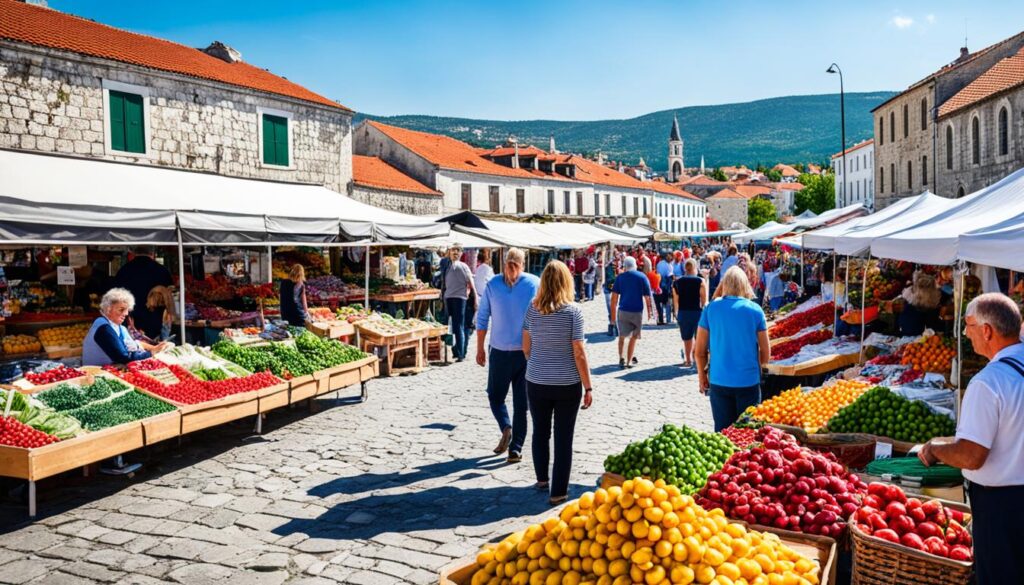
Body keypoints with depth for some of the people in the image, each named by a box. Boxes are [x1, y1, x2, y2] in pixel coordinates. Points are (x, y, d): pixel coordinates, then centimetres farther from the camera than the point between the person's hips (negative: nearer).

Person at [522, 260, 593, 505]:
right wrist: (588, 387, -5)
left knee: (540, 431, 21)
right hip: (567, 384, -3)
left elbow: (526, 347, 4)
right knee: (563, 437, 8)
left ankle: (542, 479, 37)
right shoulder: (573, 311, -13)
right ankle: (558, 491, 13)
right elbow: (579, 353, -13)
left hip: (536, 382, 3)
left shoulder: (532, 309, -4)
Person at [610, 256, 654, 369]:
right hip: (637, 312, 0)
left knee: (622, 336, 14)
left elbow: (614, 297, -1)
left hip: (622, 311, 0)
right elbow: (647, 297, -3)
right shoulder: (642, 277, 1)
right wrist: (650, 312, 7)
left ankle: (621, 358, -3)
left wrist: (613, 313, 3)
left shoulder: (620, 277, 2)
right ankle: (629, 361, 15)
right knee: (633, 337, 14)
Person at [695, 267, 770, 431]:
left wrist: (702, 374, 15)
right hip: (749, 381, -1)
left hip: (719, 381, 1)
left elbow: (699, 351, 0)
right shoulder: (755, 310, -4)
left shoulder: (711, 308, -3)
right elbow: (766, 352, 0)